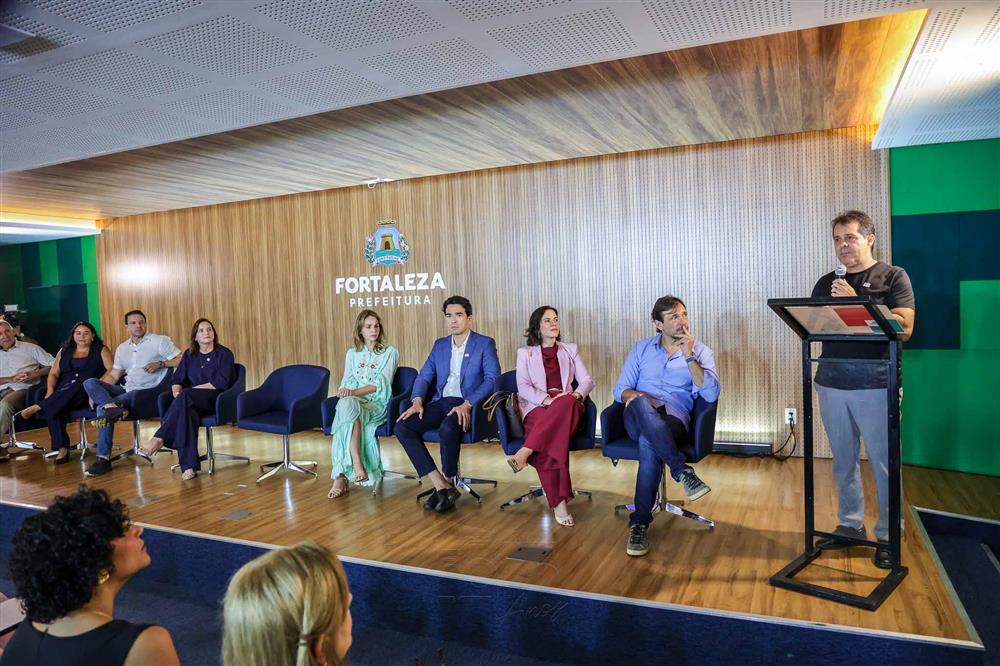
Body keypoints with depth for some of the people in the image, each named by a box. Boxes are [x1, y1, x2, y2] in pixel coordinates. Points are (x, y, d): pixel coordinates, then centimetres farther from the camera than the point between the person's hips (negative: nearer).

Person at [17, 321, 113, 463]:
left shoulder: (101, 350, 10)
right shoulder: (64, 351, 23)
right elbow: (53, 374, 16)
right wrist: (50, 391, -3)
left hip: (87, 393, -3)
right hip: (62, 395, 3)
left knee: (74, 387, -39)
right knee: (52, 409, -31)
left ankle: (36, 408, -28)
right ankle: (62, 449, -32)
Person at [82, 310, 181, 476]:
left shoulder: (160, 341, 3)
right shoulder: (122, 348, 21)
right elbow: (113, 376, 18)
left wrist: (160, 364, -15)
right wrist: (96, 393, 2)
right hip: (127, 391, 7)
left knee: (103, 408, -25)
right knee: (89, 383, -15)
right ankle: (112, 406, -41)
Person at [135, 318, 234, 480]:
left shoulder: (224, 354, 3)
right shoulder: (189, 354, 19)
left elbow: (221, 383, -9)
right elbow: (176, 380, 11)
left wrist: (193, 388, -9)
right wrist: (177, 392, -11)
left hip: (215, 400, -3)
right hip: (191, 401, 4)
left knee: (185, 396, -35)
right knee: (186, 411, -35)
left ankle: (159, 438, -32)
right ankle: (189, 466, -43)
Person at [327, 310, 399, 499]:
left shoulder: (390, 352, 9)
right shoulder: (352, 354, 22)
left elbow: (381, 384, -4)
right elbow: (346, 383, 13)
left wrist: (354, 392, -17)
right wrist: (344, 392, -12)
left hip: (377, 404, -3)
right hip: (353, 401, 3)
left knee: (348, 405, -37)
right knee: (345, 404, -37)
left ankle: (341, 477, -42)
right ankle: (356, 465, -44)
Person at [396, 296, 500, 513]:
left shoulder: (485, 344, 2)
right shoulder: (439, 345, 19)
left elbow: (492, 378, -9)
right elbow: (424, 376, 15)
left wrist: (467, 404, -23)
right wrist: (417, 401, -6)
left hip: (468, 406, -6)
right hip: (441, 403, 6)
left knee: (448, 428, -37)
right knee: (402, 426, -18)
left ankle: (448, 482, -11)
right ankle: (440, 485, -18)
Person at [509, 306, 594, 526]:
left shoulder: (570, 349, 25)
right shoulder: (525, 353, 19)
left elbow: (587, 381, 14)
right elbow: (523, 387, 3)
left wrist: (575, 395, -11)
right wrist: (547, 399, -16)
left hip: (568, 406, 2)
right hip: (537, 408, -2)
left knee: (567, 403, -39)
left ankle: (525, 452, -41)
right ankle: (559, 503, -38)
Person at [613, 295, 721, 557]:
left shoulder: (700, 351, 12)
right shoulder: (641, 349, 18)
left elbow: (711, 394, -4)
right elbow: (620, 389, 15)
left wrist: (689, 357, -10)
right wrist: (631, 395, -10)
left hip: (673, 420, -1)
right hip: (637, 419, 1)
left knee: (648, 443, -38)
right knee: (641, 405, -38)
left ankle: (639, 524, -29)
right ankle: (683, 472, -37)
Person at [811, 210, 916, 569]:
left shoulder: (893, 276, 2)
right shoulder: (826, 283, 13)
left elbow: (904, 328, -9)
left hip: (875, 384, -4)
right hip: (832, 383, 4)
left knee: (883, 463, 2)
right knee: (844, 460, 11)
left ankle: (888, 535, 16)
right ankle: (849, 525, 24)